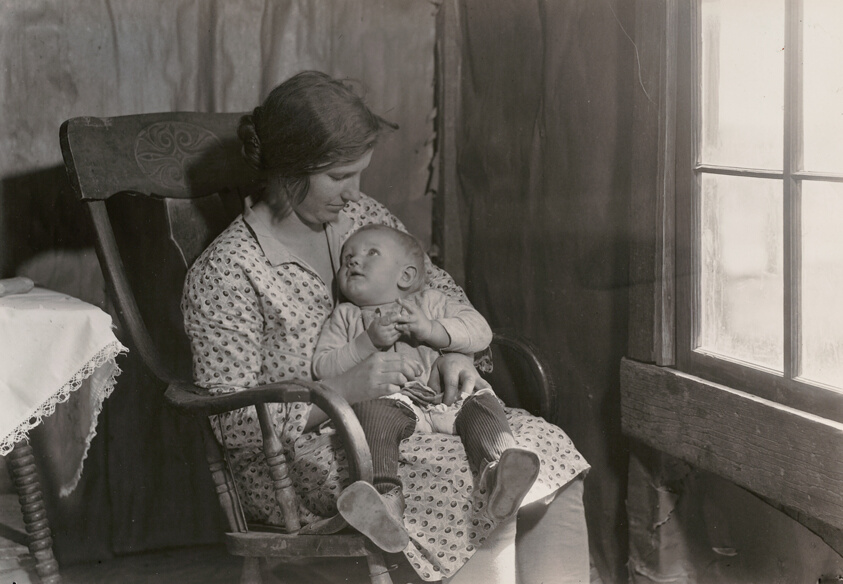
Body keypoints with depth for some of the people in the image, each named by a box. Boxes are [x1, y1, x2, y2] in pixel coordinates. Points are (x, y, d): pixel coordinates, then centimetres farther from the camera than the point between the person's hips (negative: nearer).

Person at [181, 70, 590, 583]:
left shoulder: (363, 216, 8)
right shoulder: (225, 273, -12)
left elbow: (444, 294, 21)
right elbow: (236, 425, -15)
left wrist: (456, 354, -1)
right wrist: (346, 390, -24)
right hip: (308, 457, -7)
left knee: (550, 450, -18)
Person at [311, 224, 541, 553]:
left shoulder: (429, 303, 26)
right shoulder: (345, 317, 26)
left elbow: (480, 331, 11)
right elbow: (323, 368, 10)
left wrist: (431, 329, -5)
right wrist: (368, 341, -3)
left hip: (446, 397, 2)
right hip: (391, 399, -1)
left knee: (482, 403, -27)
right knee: (374, 414, -35)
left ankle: (495, 469, -53)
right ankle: (386, 497, -55)